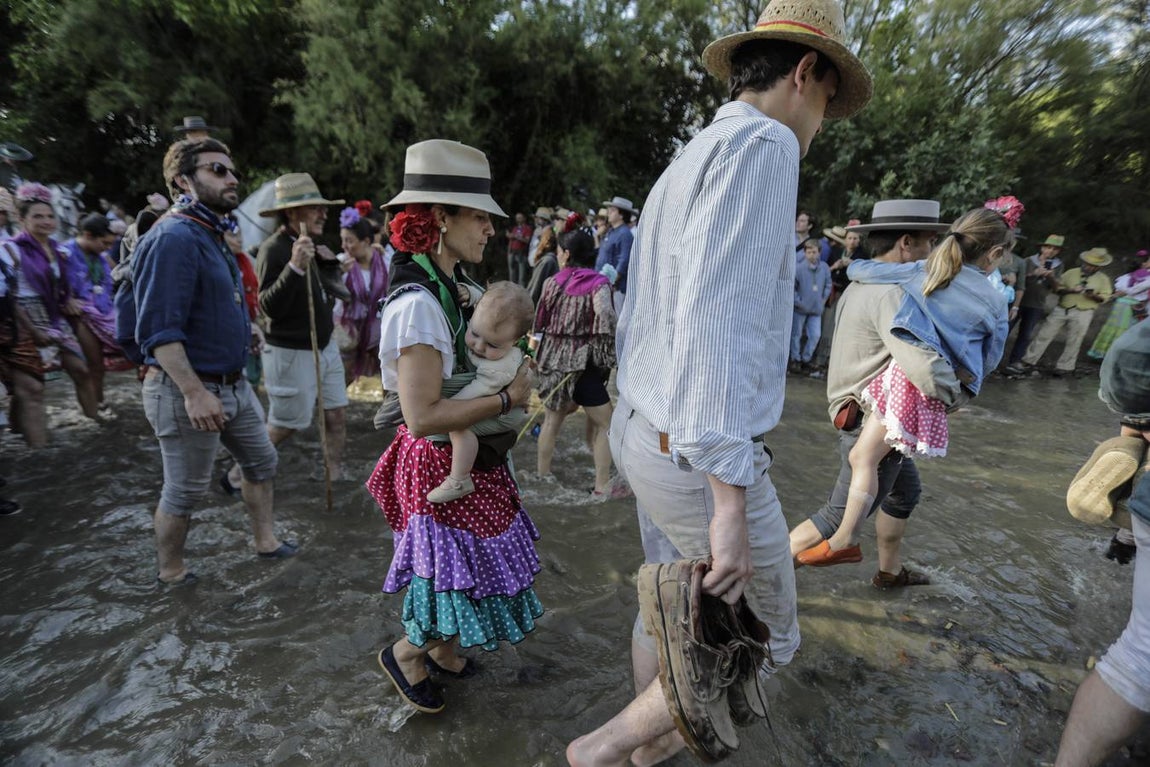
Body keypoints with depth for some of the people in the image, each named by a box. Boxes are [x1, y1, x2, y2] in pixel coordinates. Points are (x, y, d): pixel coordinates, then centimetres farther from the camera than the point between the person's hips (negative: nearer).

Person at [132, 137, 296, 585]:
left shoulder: (211, 236, 12)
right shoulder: (174, 238, -19)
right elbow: (160, 330, -25)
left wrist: (241, 333, 14)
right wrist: (194, 392, -29)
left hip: (233, 383, 10)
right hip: (186, 390, -10)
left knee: (261, 461, 19)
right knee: (184, 492, 7)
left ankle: (266, 543, 35)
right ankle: (171, 572, 29)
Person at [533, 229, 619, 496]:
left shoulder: (551, 283, 4)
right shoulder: (597, 284, -8)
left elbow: (540, 322, 9)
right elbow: (605, 316, -26)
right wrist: (612, 349, -13)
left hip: (552, 359, 5)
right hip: (582, 362, -5)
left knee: (552, 418, 21)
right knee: (604, 424, 8)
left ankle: (542, 473, 32)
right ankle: (602, 485, 9)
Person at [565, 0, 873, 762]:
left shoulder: (684, 164, 15)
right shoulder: (762, 144, -14)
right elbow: (717, 321, -27)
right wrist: (729, 503, -26)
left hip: (647, 433, 9)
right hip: (699, 458, -9)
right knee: (767, 631, 15)